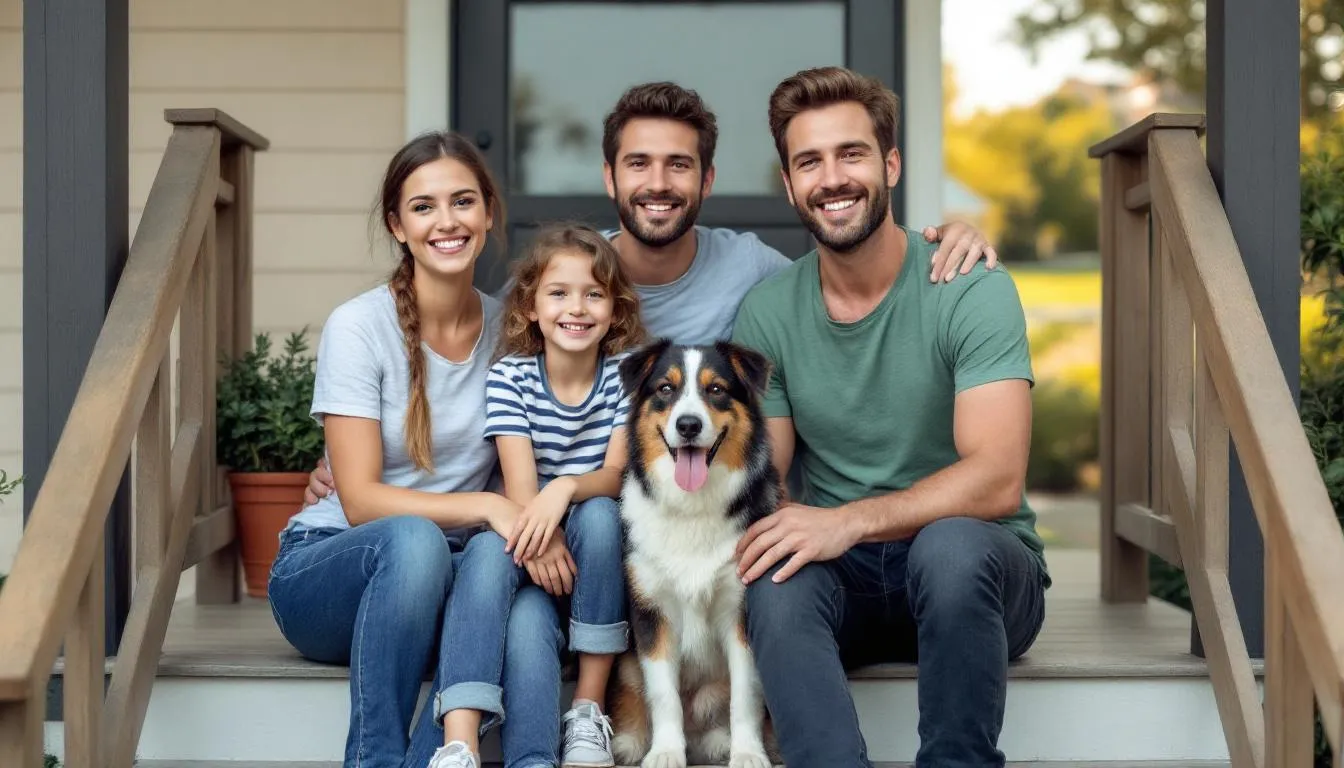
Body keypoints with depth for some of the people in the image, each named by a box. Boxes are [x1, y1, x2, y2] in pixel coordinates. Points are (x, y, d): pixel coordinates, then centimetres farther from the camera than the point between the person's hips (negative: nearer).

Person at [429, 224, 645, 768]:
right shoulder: (510, 376, -3)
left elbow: (616, 475, -13)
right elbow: (519, 481, -15)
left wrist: (565, 489, -37)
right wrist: (539, 537, -37)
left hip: (600, 541, 0)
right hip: (534, 538, 0)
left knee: (598, 515, -32)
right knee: (489, 545, -32)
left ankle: (589, 710, -21)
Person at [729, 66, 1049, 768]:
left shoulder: (973, 292, -11)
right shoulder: (766, 314, 2)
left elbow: (996, 480, -20)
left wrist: (849, 520, -33)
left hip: (976, 571, -2)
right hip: (844, 579, 2)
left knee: (950, 543, -36)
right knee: (776, 577, -31)